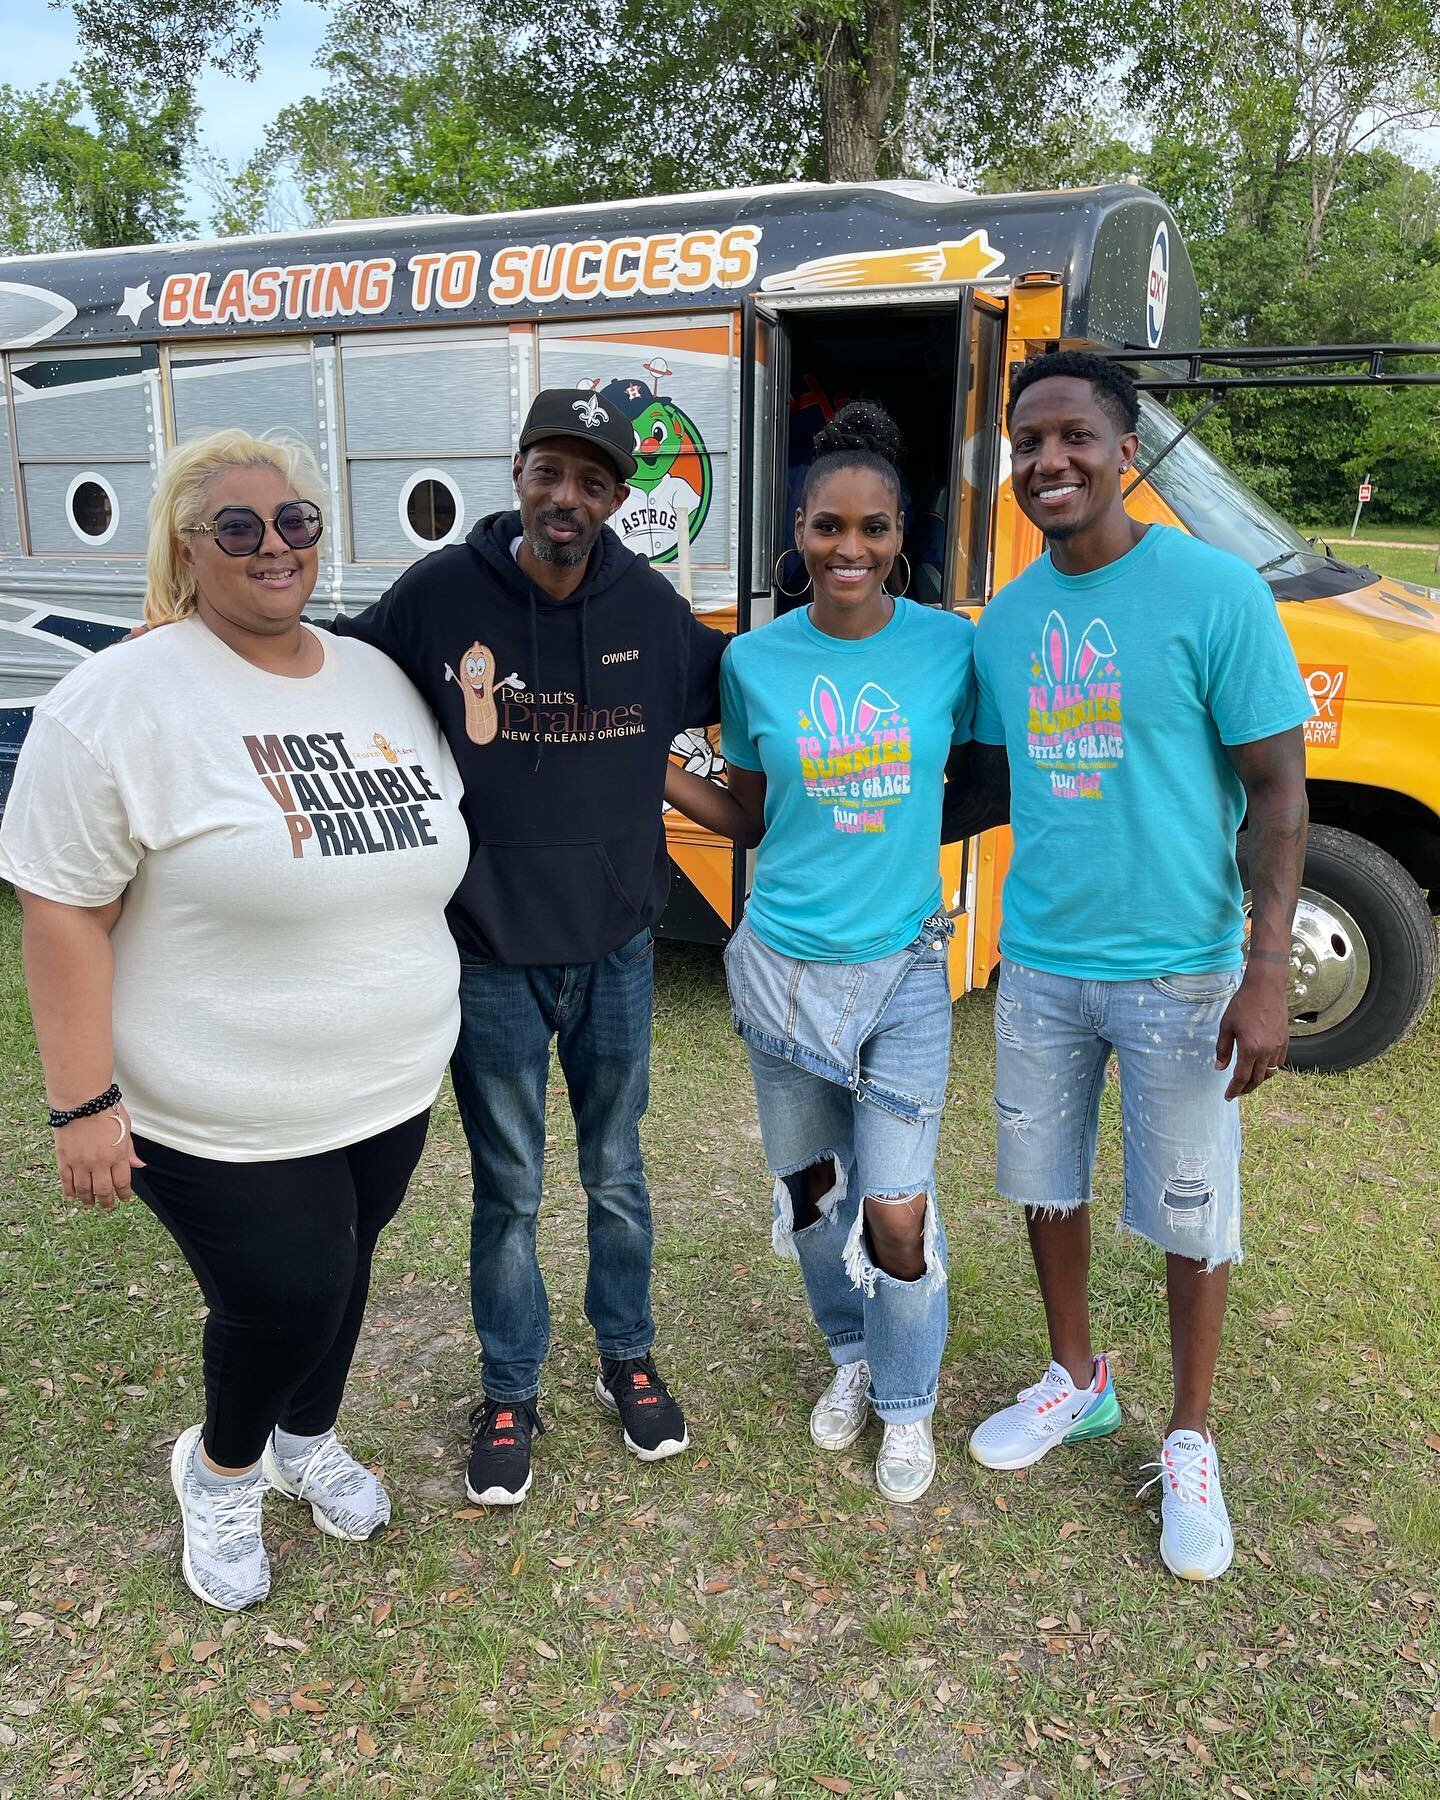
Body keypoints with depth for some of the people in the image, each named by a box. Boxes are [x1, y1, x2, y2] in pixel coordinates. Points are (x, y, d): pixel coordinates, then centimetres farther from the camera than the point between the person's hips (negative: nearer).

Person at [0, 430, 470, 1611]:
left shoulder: (381, 680, 5)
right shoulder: (123, 703, -16)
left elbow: (431, 852, 16)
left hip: (392, 1092, 6)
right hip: (227, 1122, -6)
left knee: (344, 1277, 20)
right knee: (284, 1304, 3)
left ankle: (308, 1443, 50)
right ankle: (220, 1471, 37)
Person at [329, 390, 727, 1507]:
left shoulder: (649, 604, -3)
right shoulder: (442, 594, -11)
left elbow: (728, 682, 14)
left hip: (616, 951, 2)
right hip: (493, 958, -2)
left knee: (617, 1175, 18)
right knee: (509, 1189, 12)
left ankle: (628, 1360, 41)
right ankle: (510, 1396, 34)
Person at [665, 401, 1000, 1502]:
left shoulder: (950, 647, -5)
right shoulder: (756, 659, -2)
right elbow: (749, 819, 6)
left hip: (905, 967, -1)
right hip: (783, 966, 2)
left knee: (897, 1214, -2)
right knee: (811, 1186, 16)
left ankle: (908, 1405, 27)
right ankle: (853, 1355, 45)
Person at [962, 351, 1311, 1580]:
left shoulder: (1213, 591, -11)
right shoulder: (1006, 618, 4)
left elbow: (1277, 787, -11)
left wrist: (1267, 975, -16)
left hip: (1176, 973, -4)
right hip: (1038, 965, 5)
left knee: (1191, 1219, 8)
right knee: (1047, 1187, 17)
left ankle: (1191, 1445, 30)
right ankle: (1076, 1384, 41)